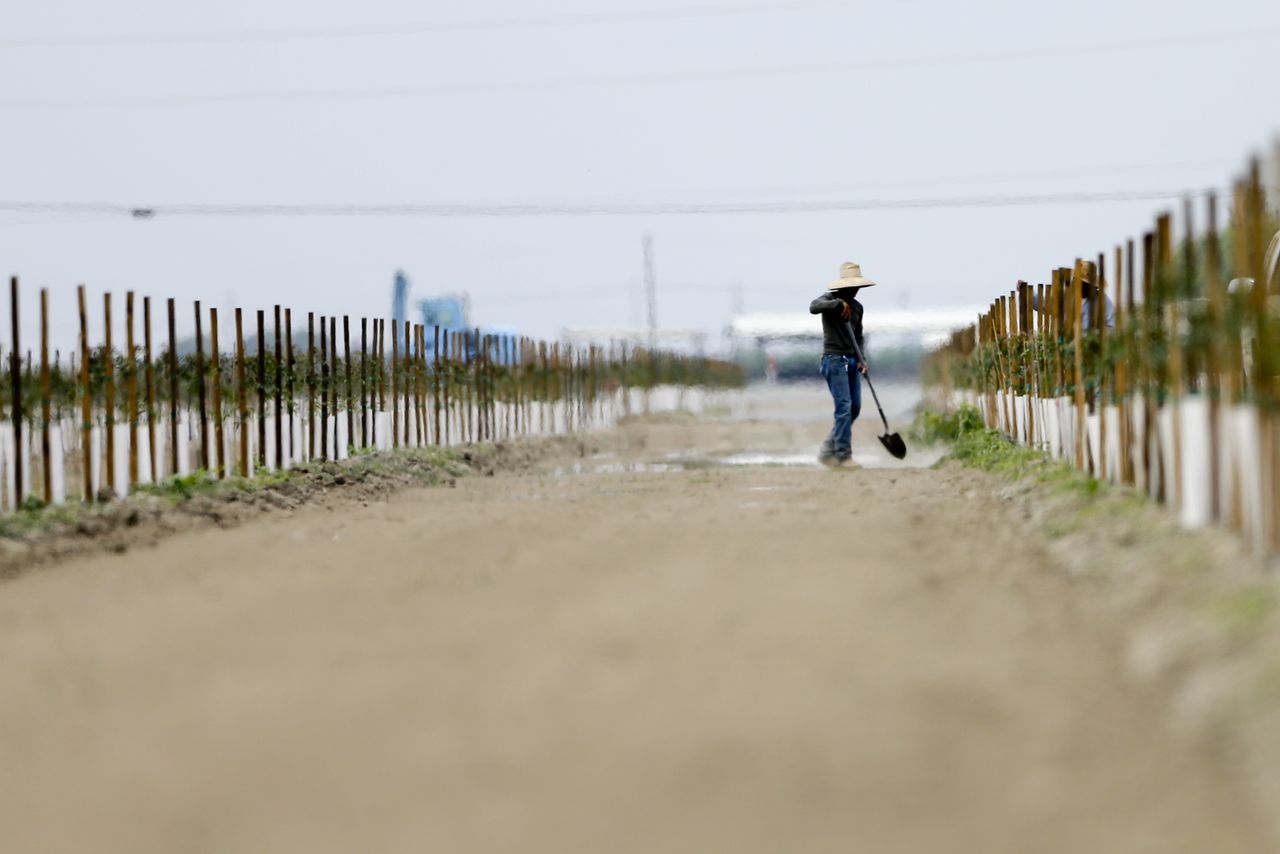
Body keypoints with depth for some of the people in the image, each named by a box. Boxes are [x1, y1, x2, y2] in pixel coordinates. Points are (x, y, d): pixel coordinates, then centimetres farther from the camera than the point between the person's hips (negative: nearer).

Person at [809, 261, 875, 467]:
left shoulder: (857, 307, 14)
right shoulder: (830, 299, -6)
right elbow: (814, 307, -28)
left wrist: (862, 360, 4)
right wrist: (838, 303, -32)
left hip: (851, 361, 8)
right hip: (834, 359, -8)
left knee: (855, 408, 5)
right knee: (844, 406, -14)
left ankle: (828, 450, 17)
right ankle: (843, 455, -13)